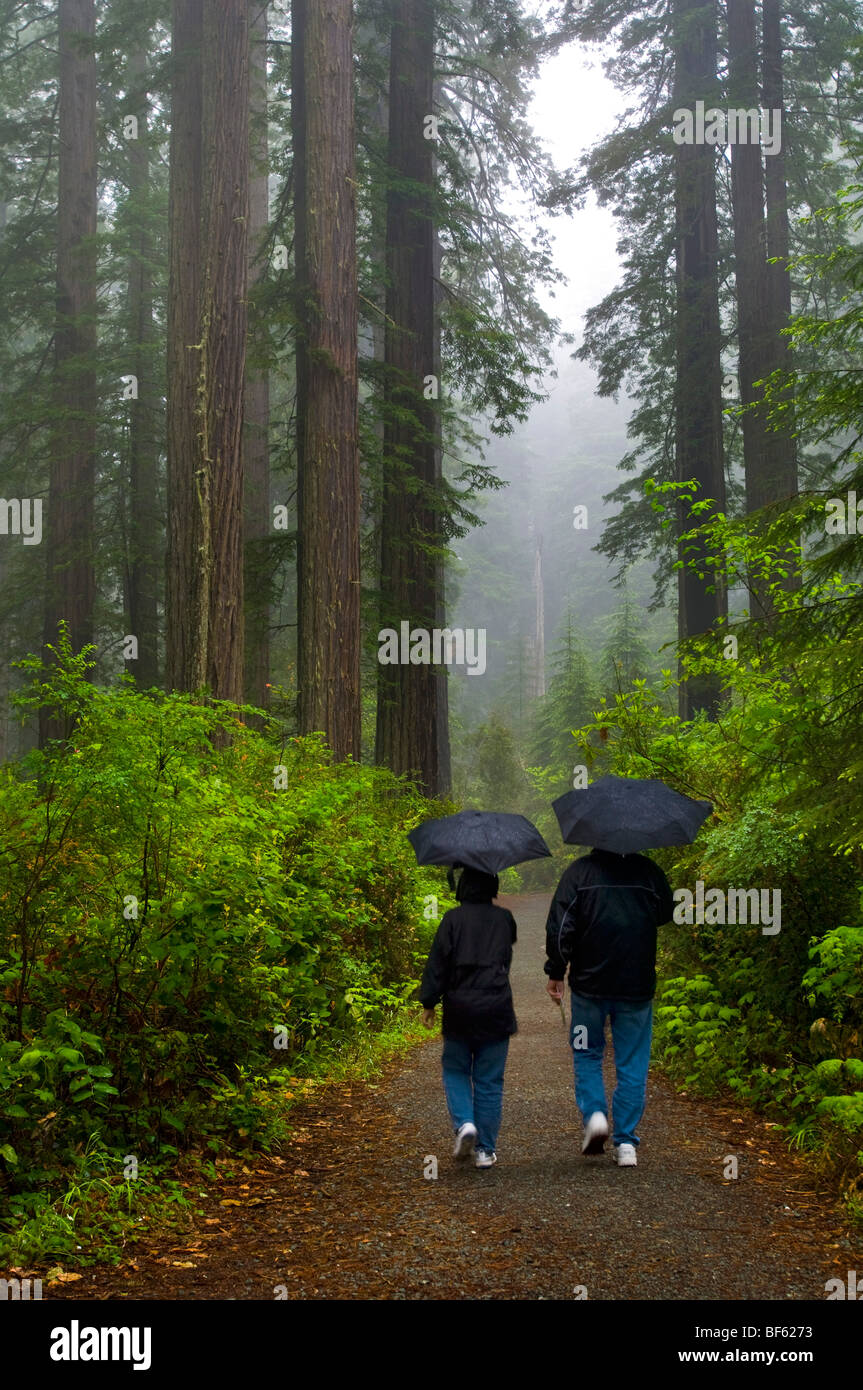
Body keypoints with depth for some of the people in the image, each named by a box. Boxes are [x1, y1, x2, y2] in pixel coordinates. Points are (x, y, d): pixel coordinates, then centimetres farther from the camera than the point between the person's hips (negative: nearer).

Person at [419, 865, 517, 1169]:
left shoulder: (453, 919, -4)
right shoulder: (504, 919, 4)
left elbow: (437, 962, -5)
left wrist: (429, 1003, 0)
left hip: (460, 1009, -2)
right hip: (496, 1008, 2)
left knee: (455, 1070, 15)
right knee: (489, 1080, 7)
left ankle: (464, 1123, -7)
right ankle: (485, 1149, 8)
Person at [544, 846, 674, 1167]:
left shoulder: (580, 870, -7)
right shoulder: (648, 870, -1)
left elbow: (559, 925, -9)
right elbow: (667, 914, 15)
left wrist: (555, 972, 0)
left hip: (590, 984, -1)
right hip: (638, 986, 1)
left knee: (587, 1055, 18)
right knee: (632, 1065, 8)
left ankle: (594, 1114, -2)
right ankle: (626, 1143, 8)